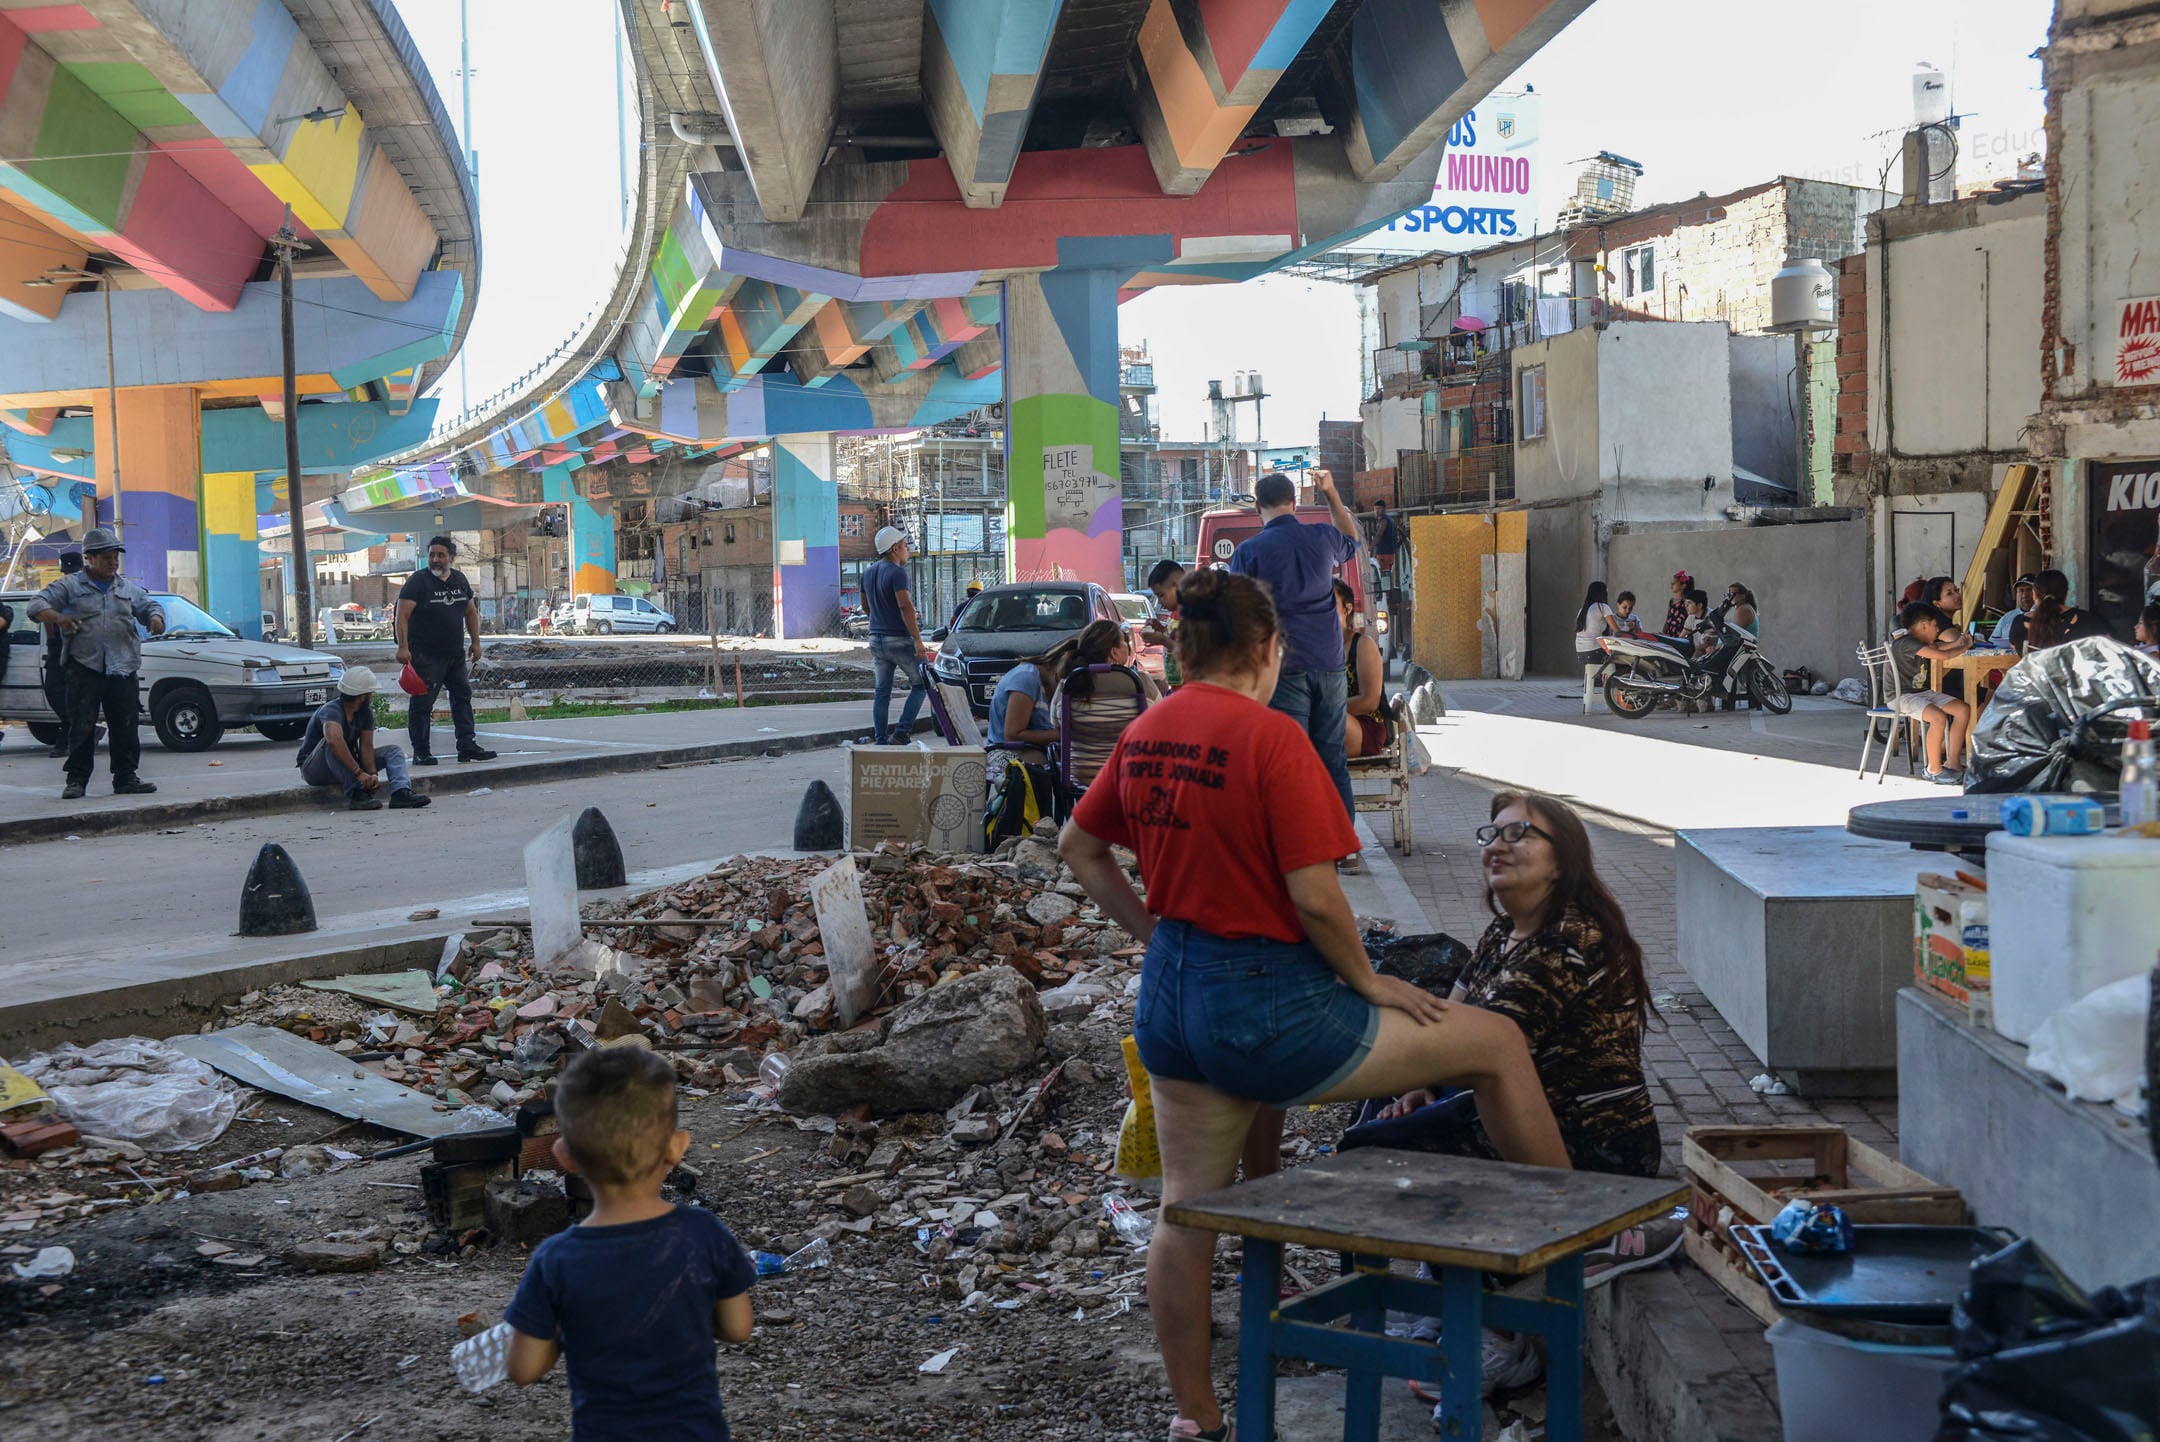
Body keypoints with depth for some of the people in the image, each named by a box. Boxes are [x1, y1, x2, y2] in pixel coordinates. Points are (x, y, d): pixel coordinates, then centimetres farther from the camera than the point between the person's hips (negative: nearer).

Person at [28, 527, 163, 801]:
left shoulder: (128, 588, 17)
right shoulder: (69, 586, 5)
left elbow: (150, 606, 23)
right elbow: (37, 605, -1)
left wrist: (156, 617, -3)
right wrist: (57, 617, -24)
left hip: (123, 668, 4)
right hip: (84, 668, -3)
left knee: (125, 727, 3)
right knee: (81, 727, -5)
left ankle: (125, 778, 11)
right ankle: (76, 780, 0)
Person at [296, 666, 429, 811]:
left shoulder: (365, 712, -2)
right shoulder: (332, 710, -27)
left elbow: (366, 746, -9)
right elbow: (334, 740, -46)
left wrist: (373, 774, -26)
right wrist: (359, 773, -48)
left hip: (347, 763, 7)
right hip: (314, 770, -7)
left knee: (394, 751, -4)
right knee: (331, 743, -39)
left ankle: (401, 792, -32)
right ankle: (356, 794, -41)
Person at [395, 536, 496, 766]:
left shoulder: (459, 580, 11)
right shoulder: (418, 581, -8)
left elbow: (471, 612, 22)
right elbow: (402, 615, -14)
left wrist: (475, 642, 15)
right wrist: (403, 647, -23)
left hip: (456, 654, 7)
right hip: (425, 655, -7)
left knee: (462, 696, 7)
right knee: (421, 703, -5)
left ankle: (467, 746, 12)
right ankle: (420, 752, -1)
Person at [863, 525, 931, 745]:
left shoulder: (868, 573, 11)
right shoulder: (897, 573, -15)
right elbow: (905, 607, -23)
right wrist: (918, 641, -24)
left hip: (876, 639, 8)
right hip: (899, 640, -8)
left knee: (881, 692, 10)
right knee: (921, 684, 4)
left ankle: (880, 741, 7)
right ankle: (902, 731, -6)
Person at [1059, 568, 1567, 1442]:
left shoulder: (1143, 736, 5)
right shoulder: (1271, 737, -17)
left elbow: (1079, 848, 17)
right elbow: (1314, 898, -20)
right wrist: (1368, 981, -5)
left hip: (1169, 998, 8)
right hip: (1268, 1006, -8)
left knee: (1187, 1209, 16)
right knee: (1496, 1043, 8)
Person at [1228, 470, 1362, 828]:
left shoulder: (1249, 551, -7)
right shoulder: (1323, 538, 5)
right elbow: (1352, 541, 31)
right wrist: (1331, 494, 36)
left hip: (1284, 665, -4)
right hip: (1329, 663, 4)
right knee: (1333, 760, 11)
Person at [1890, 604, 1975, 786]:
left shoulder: (1919, 642, 12)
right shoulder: (1906, 643, -20)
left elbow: (1937, 648, 32)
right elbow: (1942, 655, -25)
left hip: (1922, 692, 11)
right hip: (1902, 696, -11)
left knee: (1964, 709, 3)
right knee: (1938, 717, -34)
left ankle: (1952, 762, 6)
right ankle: (1934, 769, -19)